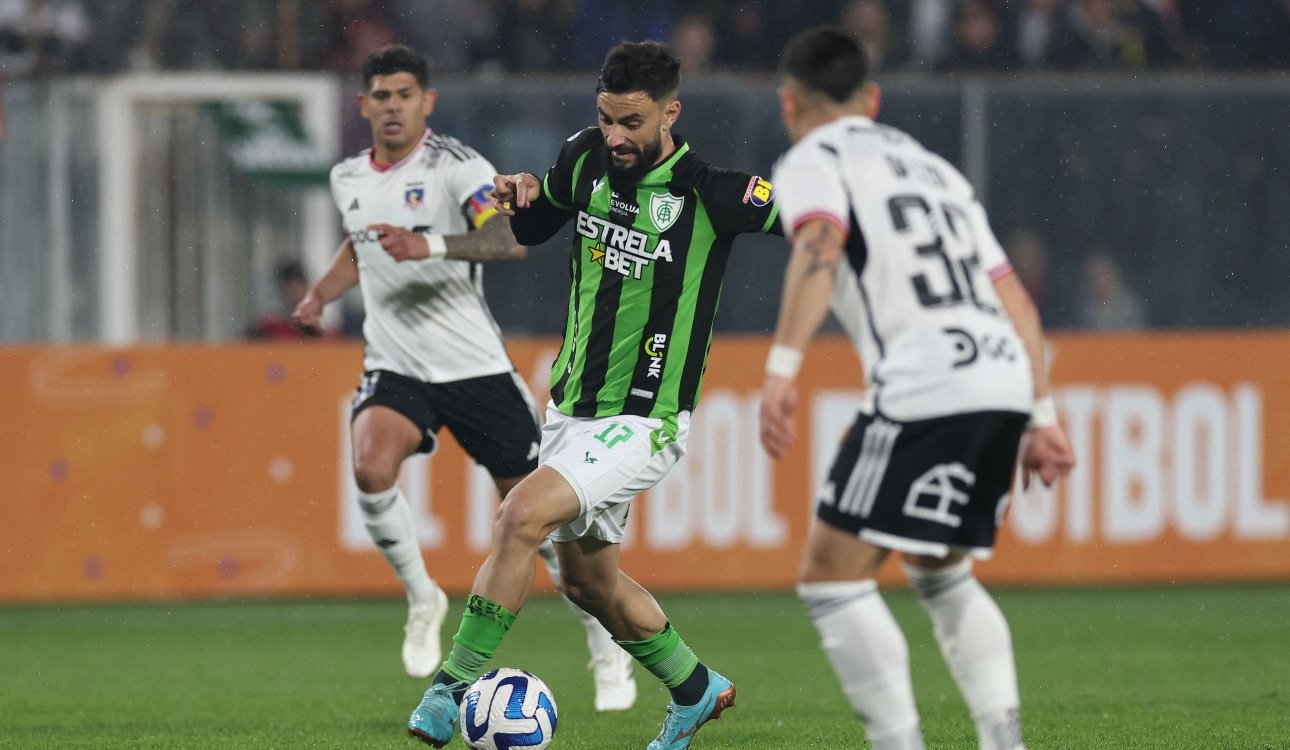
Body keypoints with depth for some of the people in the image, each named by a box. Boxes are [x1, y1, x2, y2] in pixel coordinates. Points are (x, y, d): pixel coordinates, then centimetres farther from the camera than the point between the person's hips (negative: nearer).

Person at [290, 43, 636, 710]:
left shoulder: (455, 166, -11)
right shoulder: (348, 179, 8)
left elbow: (510, 241, -28)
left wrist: (427, 244, -40)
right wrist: (319, 295, 14)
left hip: (474, 366, -4)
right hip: (394, 367, 4)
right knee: (371, 467, -28)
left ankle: (607, 653, 18)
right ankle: (421, 598, -4)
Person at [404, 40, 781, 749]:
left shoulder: (709, 192, -18)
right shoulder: (586, 159, -1)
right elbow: (531, 229, 17)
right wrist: (518, 192, -3)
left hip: (643, 421, -7)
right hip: (570, 405, 7)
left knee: (521, 514, -25)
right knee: (587, 577, 19)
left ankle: (455, 685, -18)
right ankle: (696, 690, 41)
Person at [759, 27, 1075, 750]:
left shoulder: (813, 161, 8)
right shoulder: (933, 166, 29)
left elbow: (819, 247, -15)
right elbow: (1016, 301, 26)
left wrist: (782, 367, -24)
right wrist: (1043, 417, 26)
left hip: (922, 391, -8)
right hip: (1006, 380, 8)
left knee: (832, 578, -2)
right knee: (940, 571, 25)